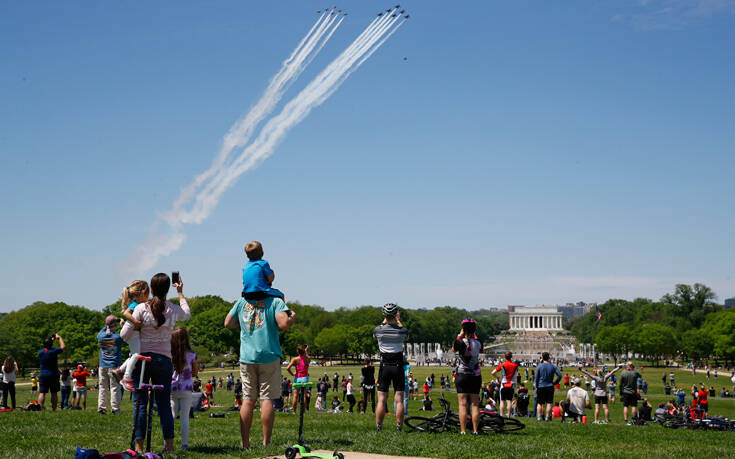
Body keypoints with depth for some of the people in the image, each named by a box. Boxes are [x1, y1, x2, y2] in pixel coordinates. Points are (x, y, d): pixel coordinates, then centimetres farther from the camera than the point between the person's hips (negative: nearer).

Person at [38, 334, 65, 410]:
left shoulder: (40, 352, -2)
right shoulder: (53, 351, -13)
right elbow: (63, 347, 3)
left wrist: (52, 340, 25)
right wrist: (59, 338, 14)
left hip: (43, 375, 2)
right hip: (53, 375, -2)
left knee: (42, 393, -1)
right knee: (54, 393, 5)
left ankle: (40, 409, -11)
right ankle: (54, 409, 4)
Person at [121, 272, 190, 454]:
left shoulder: (141, 308, -7)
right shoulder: (173, 309, 1)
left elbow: (125, 335, -7)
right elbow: (187, 314, 27)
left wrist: (126, 318, 13)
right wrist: (180, 293, 36)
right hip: (164, 359, 2)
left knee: (140, 403, 2)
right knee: (164, 404, 8)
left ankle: (139, 446, 0)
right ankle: (169, 445, 7)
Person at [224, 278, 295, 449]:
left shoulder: (241, 302, 9)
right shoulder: (275, 301, -5)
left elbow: (228, 323, 17)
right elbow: (284, 324, -16)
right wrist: (292, 317, 3)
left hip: (247, 358, 4)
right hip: (269, 357, -3)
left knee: (248, 400, 7)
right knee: (267, 399, -1)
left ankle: (244, 443, 9)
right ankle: (266, 443, -3)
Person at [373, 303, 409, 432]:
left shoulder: (378, 330, -7)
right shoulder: (402, 330, -8)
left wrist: (385, 321, 26)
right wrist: (398, 321, 26)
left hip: (384, 367, 0)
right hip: (398, 367, 0)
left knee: (381, 400, 3)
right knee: (399, 400, 3)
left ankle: (378, 428, 3)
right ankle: (399, 428, 2)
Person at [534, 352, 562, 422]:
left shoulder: (539, 366, -5)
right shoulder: (553, 366, 0)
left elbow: (536, 378, -2)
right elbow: (559, 375, -4)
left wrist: (536, 387, 7)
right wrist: (555, 383, 6)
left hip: (540, 387, 0)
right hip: (550, 387, 0)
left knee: (539, 403, 9)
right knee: (549, 403, 2)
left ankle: (539, 416, 4)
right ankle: (547, 417, -1)